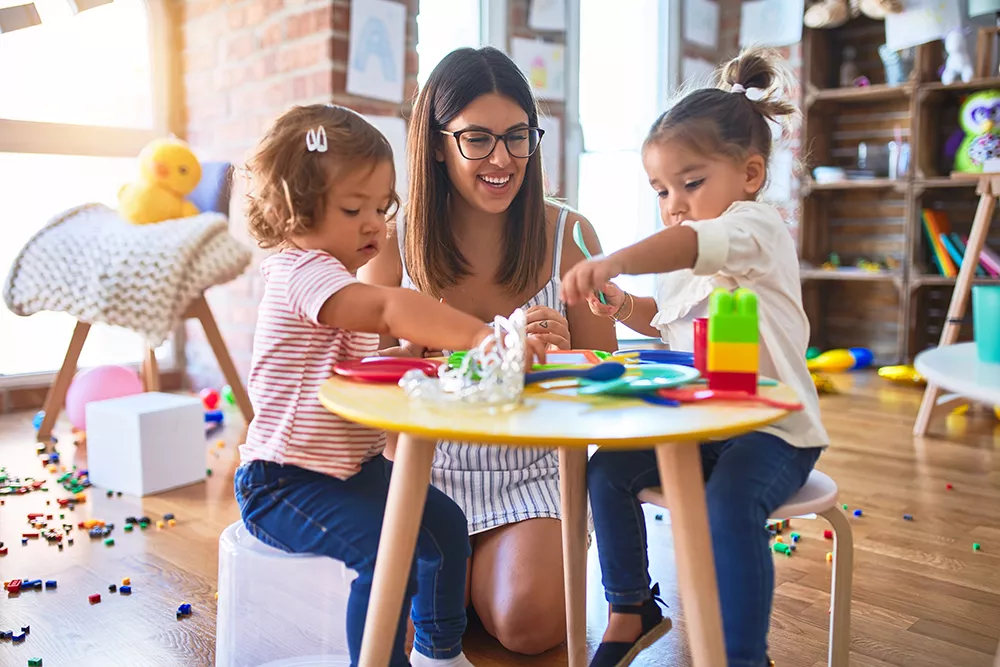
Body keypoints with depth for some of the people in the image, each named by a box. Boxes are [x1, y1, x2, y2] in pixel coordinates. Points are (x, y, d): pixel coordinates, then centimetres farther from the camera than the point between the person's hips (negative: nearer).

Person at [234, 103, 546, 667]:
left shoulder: (337, 278, 14)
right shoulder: (301, 271, -21)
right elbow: (387, 309, -41)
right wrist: (480, 336, -51)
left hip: (357, 465, 10)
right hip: (287, 480, -10)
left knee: (445, 523, 7)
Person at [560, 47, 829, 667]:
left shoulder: (758, 226, -15)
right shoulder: (684, 262, 12)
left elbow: (688, 244, -38)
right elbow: (667, 318, 27)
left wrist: (611, 263, -55)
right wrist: (624, 305, 5)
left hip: (773, 429, -8)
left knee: (730, 501, -33)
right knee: (607, 470, -4)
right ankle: (633, 609, 15)